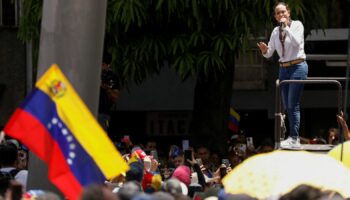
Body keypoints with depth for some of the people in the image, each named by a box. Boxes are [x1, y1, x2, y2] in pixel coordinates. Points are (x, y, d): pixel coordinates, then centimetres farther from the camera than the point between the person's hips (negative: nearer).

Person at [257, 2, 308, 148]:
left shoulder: (297, 25, -5)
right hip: (283, 69, 6)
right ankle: (294, 137, 14)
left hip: (298, 66, -6)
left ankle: (294, 139, -12)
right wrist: (264, 50, -13)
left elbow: (297, 42, -23)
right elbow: (269, 53, 10)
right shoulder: (276, 31, 9)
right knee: (287, 106, 7)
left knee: (293, 104, -12)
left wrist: (286, 27, -20)